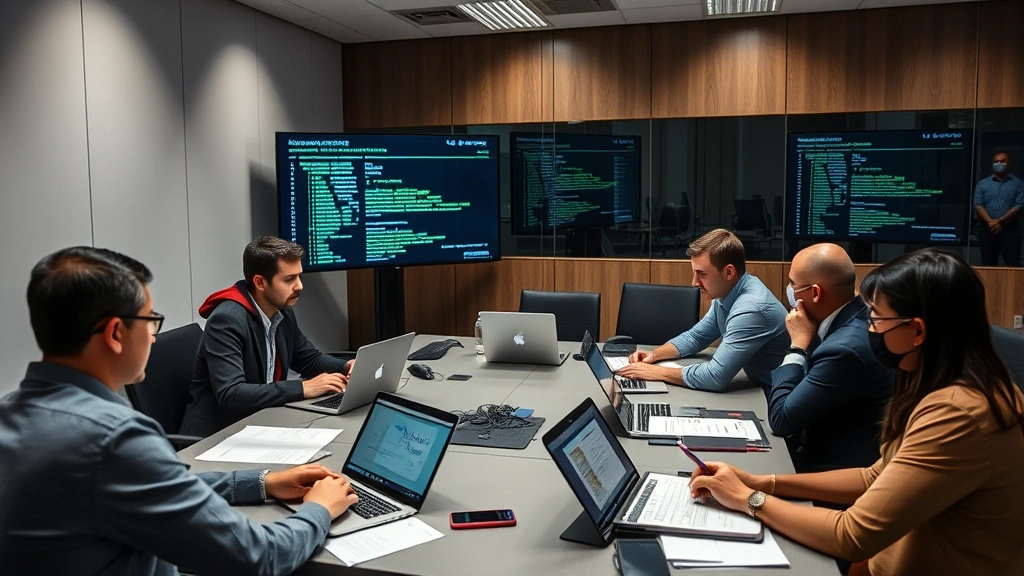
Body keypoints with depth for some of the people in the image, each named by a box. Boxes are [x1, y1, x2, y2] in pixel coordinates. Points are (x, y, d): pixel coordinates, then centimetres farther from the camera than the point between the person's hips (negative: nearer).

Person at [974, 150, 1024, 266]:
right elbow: (978, 205, 0)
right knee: (988, 265, 5)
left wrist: (1000, 221, -14)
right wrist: (990, 222, -15)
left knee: (1013, 264, -6)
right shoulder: (982, 184, 11)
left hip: (1010, 229, -2)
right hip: (987, 229, 2)